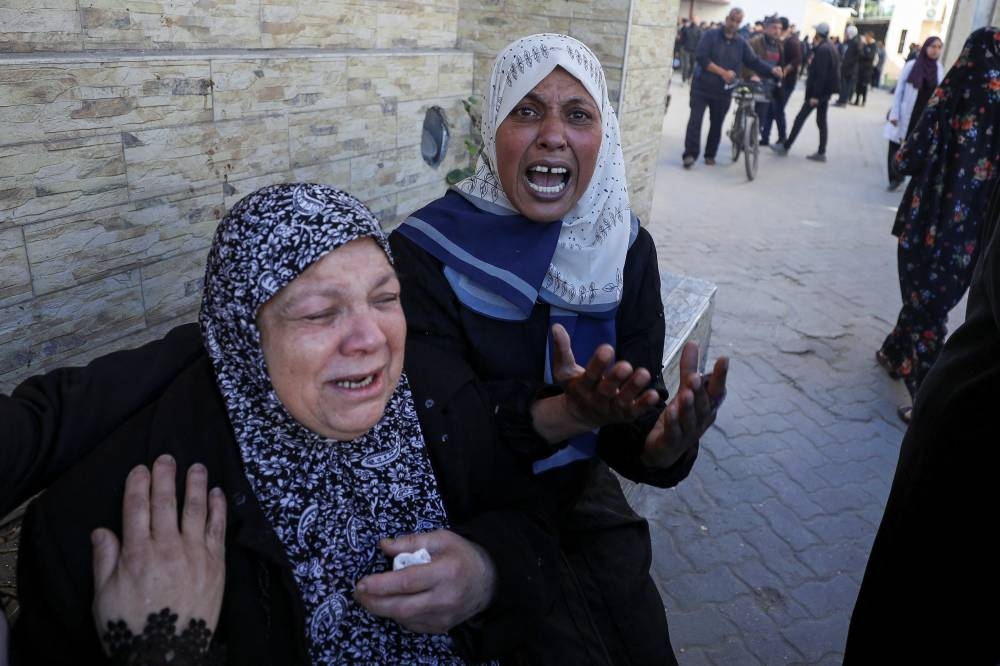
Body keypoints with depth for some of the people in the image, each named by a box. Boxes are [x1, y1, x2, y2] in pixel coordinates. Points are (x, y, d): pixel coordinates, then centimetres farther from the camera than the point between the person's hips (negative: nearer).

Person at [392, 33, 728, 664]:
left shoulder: (628, 247, -7)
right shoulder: (426, 248, -21)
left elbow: (630, 421, -10)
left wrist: (666, 443, -34)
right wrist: (565, 413, -38)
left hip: (583, 496, 4)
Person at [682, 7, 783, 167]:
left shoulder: (741, 43, 7)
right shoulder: (711, 35, -4)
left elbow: (754, 62, 6)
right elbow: (701, 57, -16)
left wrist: (772, 70, -12)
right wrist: (723, 72, -21)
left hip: (723, 91, 4)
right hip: (702, 86, -4)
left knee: (716, 124, 9)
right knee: (695, 119, -12)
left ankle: (710, 154, 21)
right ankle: (690, 153, -14)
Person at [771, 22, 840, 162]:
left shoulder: (822, 50, -16)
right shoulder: (830, 48, 14)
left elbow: (821, 74, -22)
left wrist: (815, 95, -23)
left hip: (818, 90, -10)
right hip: (826, 90, 10)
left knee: (800, 118, -2)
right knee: (821, 121, 9)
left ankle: (785, 146, 4)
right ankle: (821, 152, 10)